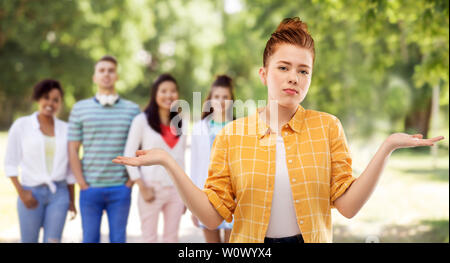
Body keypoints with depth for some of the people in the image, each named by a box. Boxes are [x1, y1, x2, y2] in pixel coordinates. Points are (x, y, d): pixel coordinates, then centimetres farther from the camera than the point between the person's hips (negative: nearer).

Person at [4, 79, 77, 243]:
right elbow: (10, 163, 1)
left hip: (59, 194, 1)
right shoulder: (21, 125, 1)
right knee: (29, 241, 4)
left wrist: (72, 200, 12)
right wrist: (21, 192, -8)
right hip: (31, 193, -1)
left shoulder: (65, 129, 8)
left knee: (53, 241, -4)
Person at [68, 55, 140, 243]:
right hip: (90, 188, 0)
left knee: (118, 239, 7)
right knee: (90, 239, 7)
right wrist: (82, 183, -3)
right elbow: (73, 150, 3)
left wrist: (131, 181, -2)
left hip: (120, 189, 0)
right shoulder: (80, 108, 4)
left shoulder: (132, 110, 5)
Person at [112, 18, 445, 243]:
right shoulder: (231, 135, -4)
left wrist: (386, 148, -18)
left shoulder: (327, 126, -3)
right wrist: (169, 163, -16)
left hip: (311, 239, 0)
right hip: (250, 242, 0)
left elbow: (347, 204, -10)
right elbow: (213, 215, -7)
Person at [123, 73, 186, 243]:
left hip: (176, 189, 4)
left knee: (172, 238, 8)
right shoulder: (142, 120, -3)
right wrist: (142, 187, -11)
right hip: (152, 188, -4)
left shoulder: (180, 123, 11)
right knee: (149, 238, -1)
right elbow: (129, 155, -4)